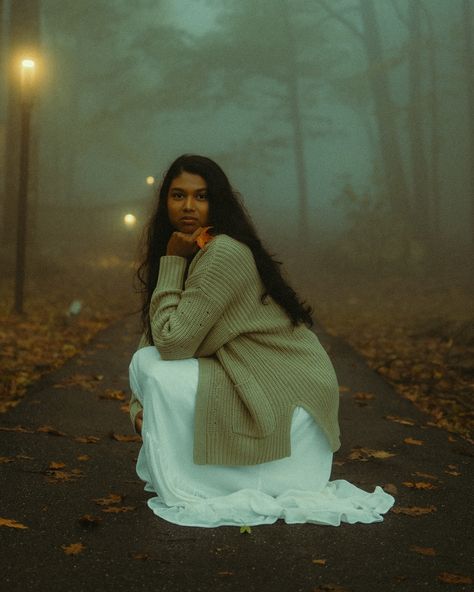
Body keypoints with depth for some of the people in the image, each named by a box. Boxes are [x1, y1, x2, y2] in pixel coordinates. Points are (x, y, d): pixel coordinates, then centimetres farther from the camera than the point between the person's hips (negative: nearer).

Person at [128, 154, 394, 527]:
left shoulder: (224, 254, -22)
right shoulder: (195, 255, 8)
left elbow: (173, 342, -23)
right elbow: (156, 337, 7)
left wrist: (172, 262, -17)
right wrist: (139, 406, -7)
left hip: (289, 391, -9)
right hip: (251, 383, 9)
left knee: (161, 378, -20)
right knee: (144, 359, 2)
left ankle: (182, 492, -4)